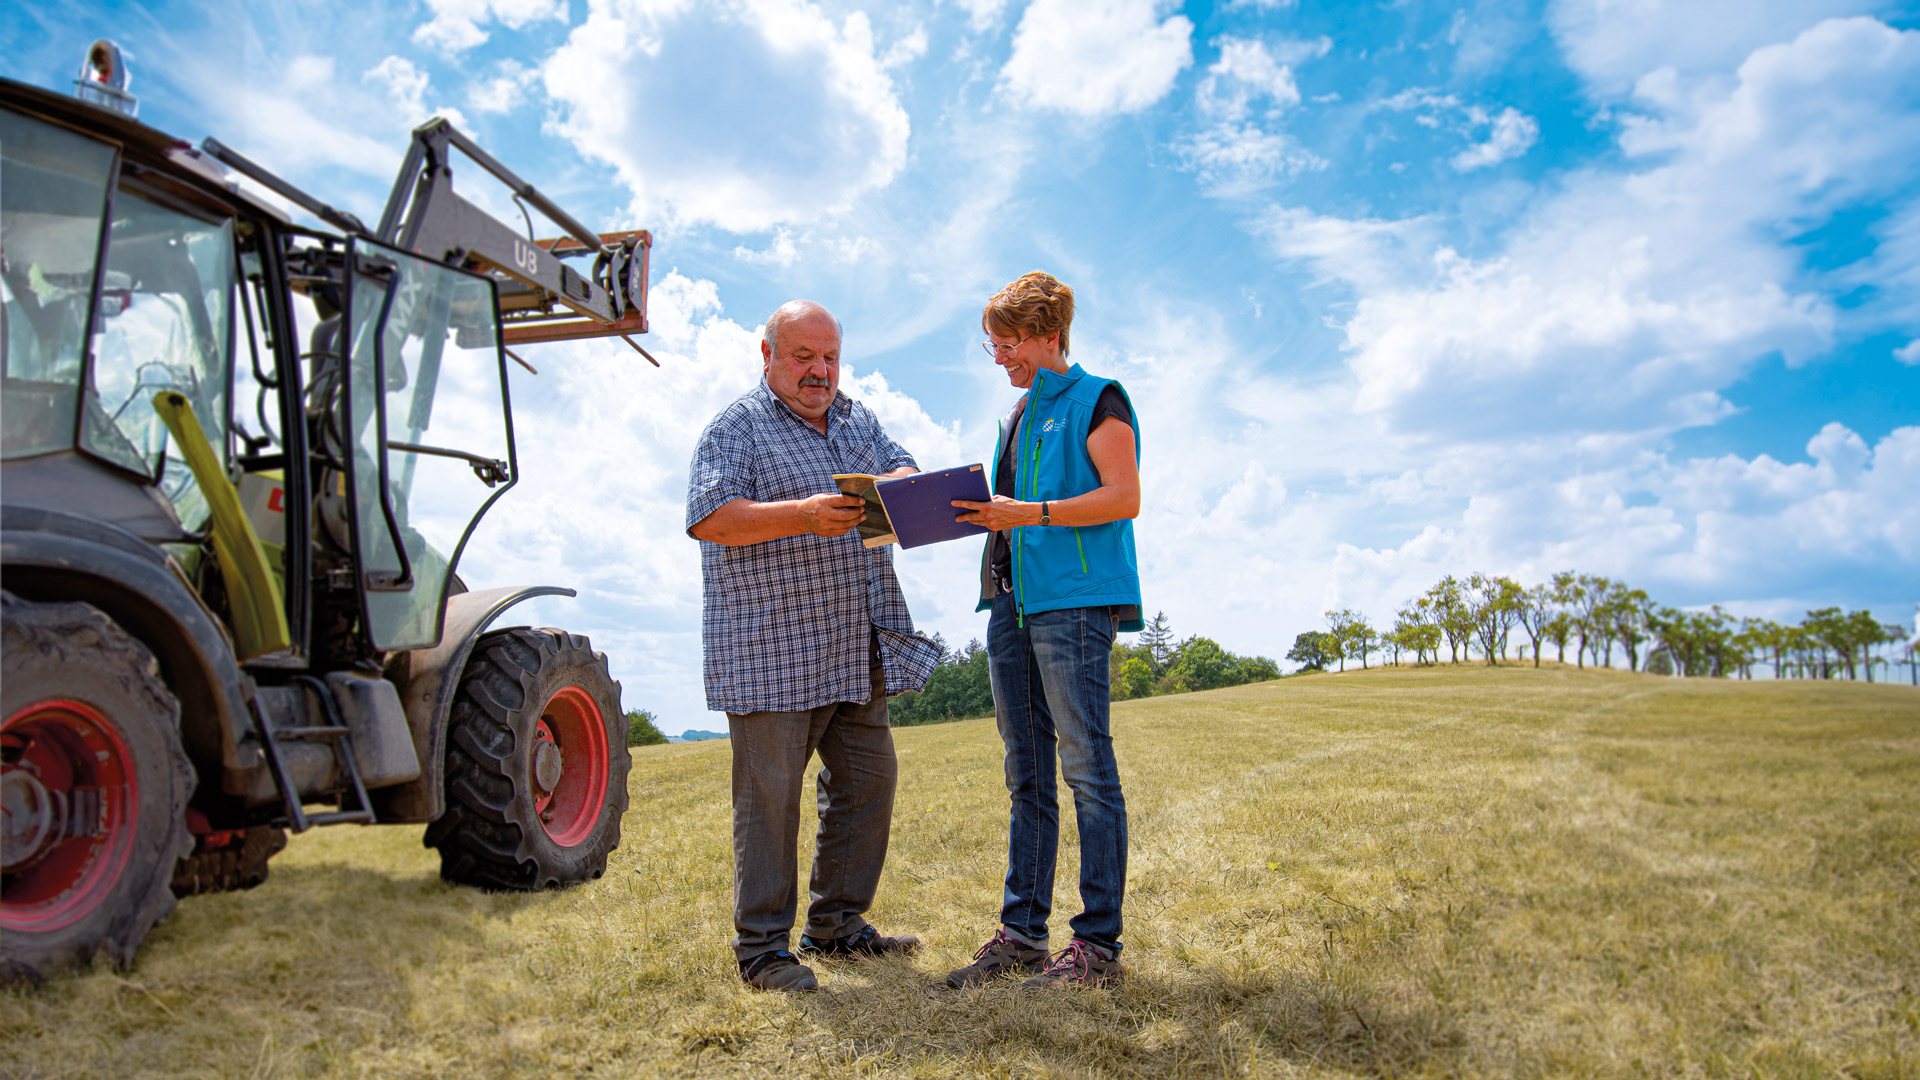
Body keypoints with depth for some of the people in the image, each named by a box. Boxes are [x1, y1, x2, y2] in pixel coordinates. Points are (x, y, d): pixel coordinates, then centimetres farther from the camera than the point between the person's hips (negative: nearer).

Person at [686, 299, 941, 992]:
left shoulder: (858, 421, 18)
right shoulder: (738, 426, -4)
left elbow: (904, 471, 10)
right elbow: (707, 518, -15)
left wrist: (893, 487, -16)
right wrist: (802, 515, -28)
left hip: (857, 650, 7)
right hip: (770, 650, -7)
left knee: (868, 782, 11)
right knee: (770, 794, -2)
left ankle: (836, 925, 25)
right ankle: (761, 946, 10)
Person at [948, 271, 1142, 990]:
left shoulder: (1095, 400, 1)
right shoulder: (1016, 417, 24)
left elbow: (1123, 498, -10)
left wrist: (1028, 513, -17)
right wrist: (979, 510, 7)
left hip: (1075, 599, -8)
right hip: (1011, 600, 8)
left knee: (1086, 767, -6)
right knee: (1026, 775, 9)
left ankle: (1099, 943, -1)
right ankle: (1022, 931, 15)